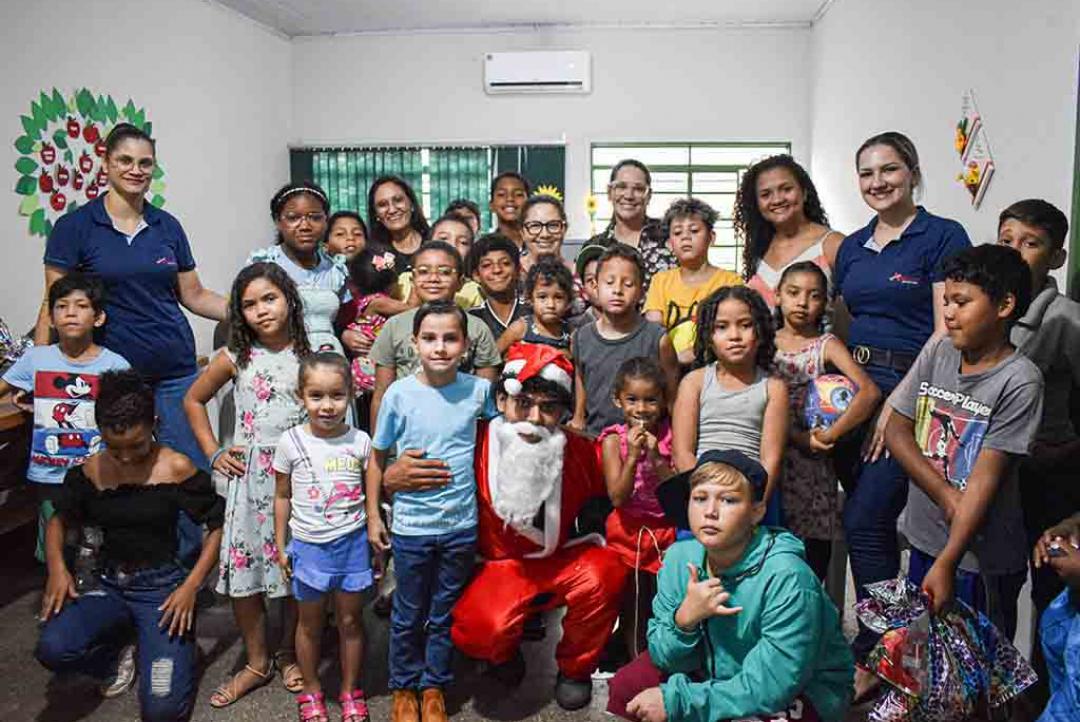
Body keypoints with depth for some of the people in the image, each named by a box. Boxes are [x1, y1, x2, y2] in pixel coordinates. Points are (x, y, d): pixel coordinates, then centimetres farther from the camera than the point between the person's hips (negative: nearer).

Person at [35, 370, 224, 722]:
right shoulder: (91, 471, 1)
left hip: (161, 584, -4)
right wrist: (57, 566, -3)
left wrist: (191, 586, -15)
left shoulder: (177, 468, -10)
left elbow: (218, 524, -6)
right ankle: (123, 644, 6)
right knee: (52, 649, -28)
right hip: (108, 583, 4)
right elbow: (59, 519, 16)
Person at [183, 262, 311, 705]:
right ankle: (257, 662, 23)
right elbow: (193, 401, 14)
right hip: (248, 474, 1)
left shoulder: (310, 355, -1)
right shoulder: (236, 357, 2)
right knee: (243, 565, 5)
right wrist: (213, 452, 6)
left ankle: (289, 655, 27)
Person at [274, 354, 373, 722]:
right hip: (308, 545, 0)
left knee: (350, 619, 13)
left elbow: (371, 494, 3)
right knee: (310, 622, 15)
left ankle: (351, 691, 31)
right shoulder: (291, 442, -8)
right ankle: (311, 691, 35)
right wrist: (280, 546, 4)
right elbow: (282, 496, 2)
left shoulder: (360, 441, -6)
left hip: (352, 543, 0)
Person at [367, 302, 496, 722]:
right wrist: (373, 515, 0)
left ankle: (434, 688, 37)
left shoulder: (479, 389, -8)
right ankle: (404, 688, 38)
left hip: (461, 525, 1)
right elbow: (377, 456, -1)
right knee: (409, 615, 15)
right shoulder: (399, 393, -11)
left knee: (445, 614, 17)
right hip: (411, 525, -1)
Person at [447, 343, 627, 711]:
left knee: (605, 573, -30)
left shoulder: (579, 452, -12)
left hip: (562, 560, 2)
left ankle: (575, 668, 3)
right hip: (500, 566, -1)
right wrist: (394, 477, -28)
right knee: (477, 631, -31)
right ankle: (504, 652, 15)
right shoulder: (476, 446, -18)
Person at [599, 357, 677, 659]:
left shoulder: (671, 436, -6)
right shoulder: (614, 440, -10)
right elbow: (617, 498, -15)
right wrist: (632, 456, -26)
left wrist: (656, 459, -23)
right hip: (628, 532, -1)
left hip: (665, 531, 1)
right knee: (632, 607, 12)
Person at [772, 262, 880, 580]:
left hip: (812, 468, -1)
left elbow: (870, 392, -14)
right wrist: (800, 437, -13)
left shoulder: (827, 345, 1)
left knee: (811, 570, 4)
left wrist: (827, 436, -16)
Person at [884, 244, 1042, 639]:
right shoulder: (937, 351, 0)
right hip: (924, 538, 5)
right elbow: (896, 431, 1)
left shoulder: (1019, 381, -16)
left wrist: (946, 564, -22)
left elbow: (985, 478, -20)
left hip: (982, 560, -5)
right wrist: (947, 498, -12)